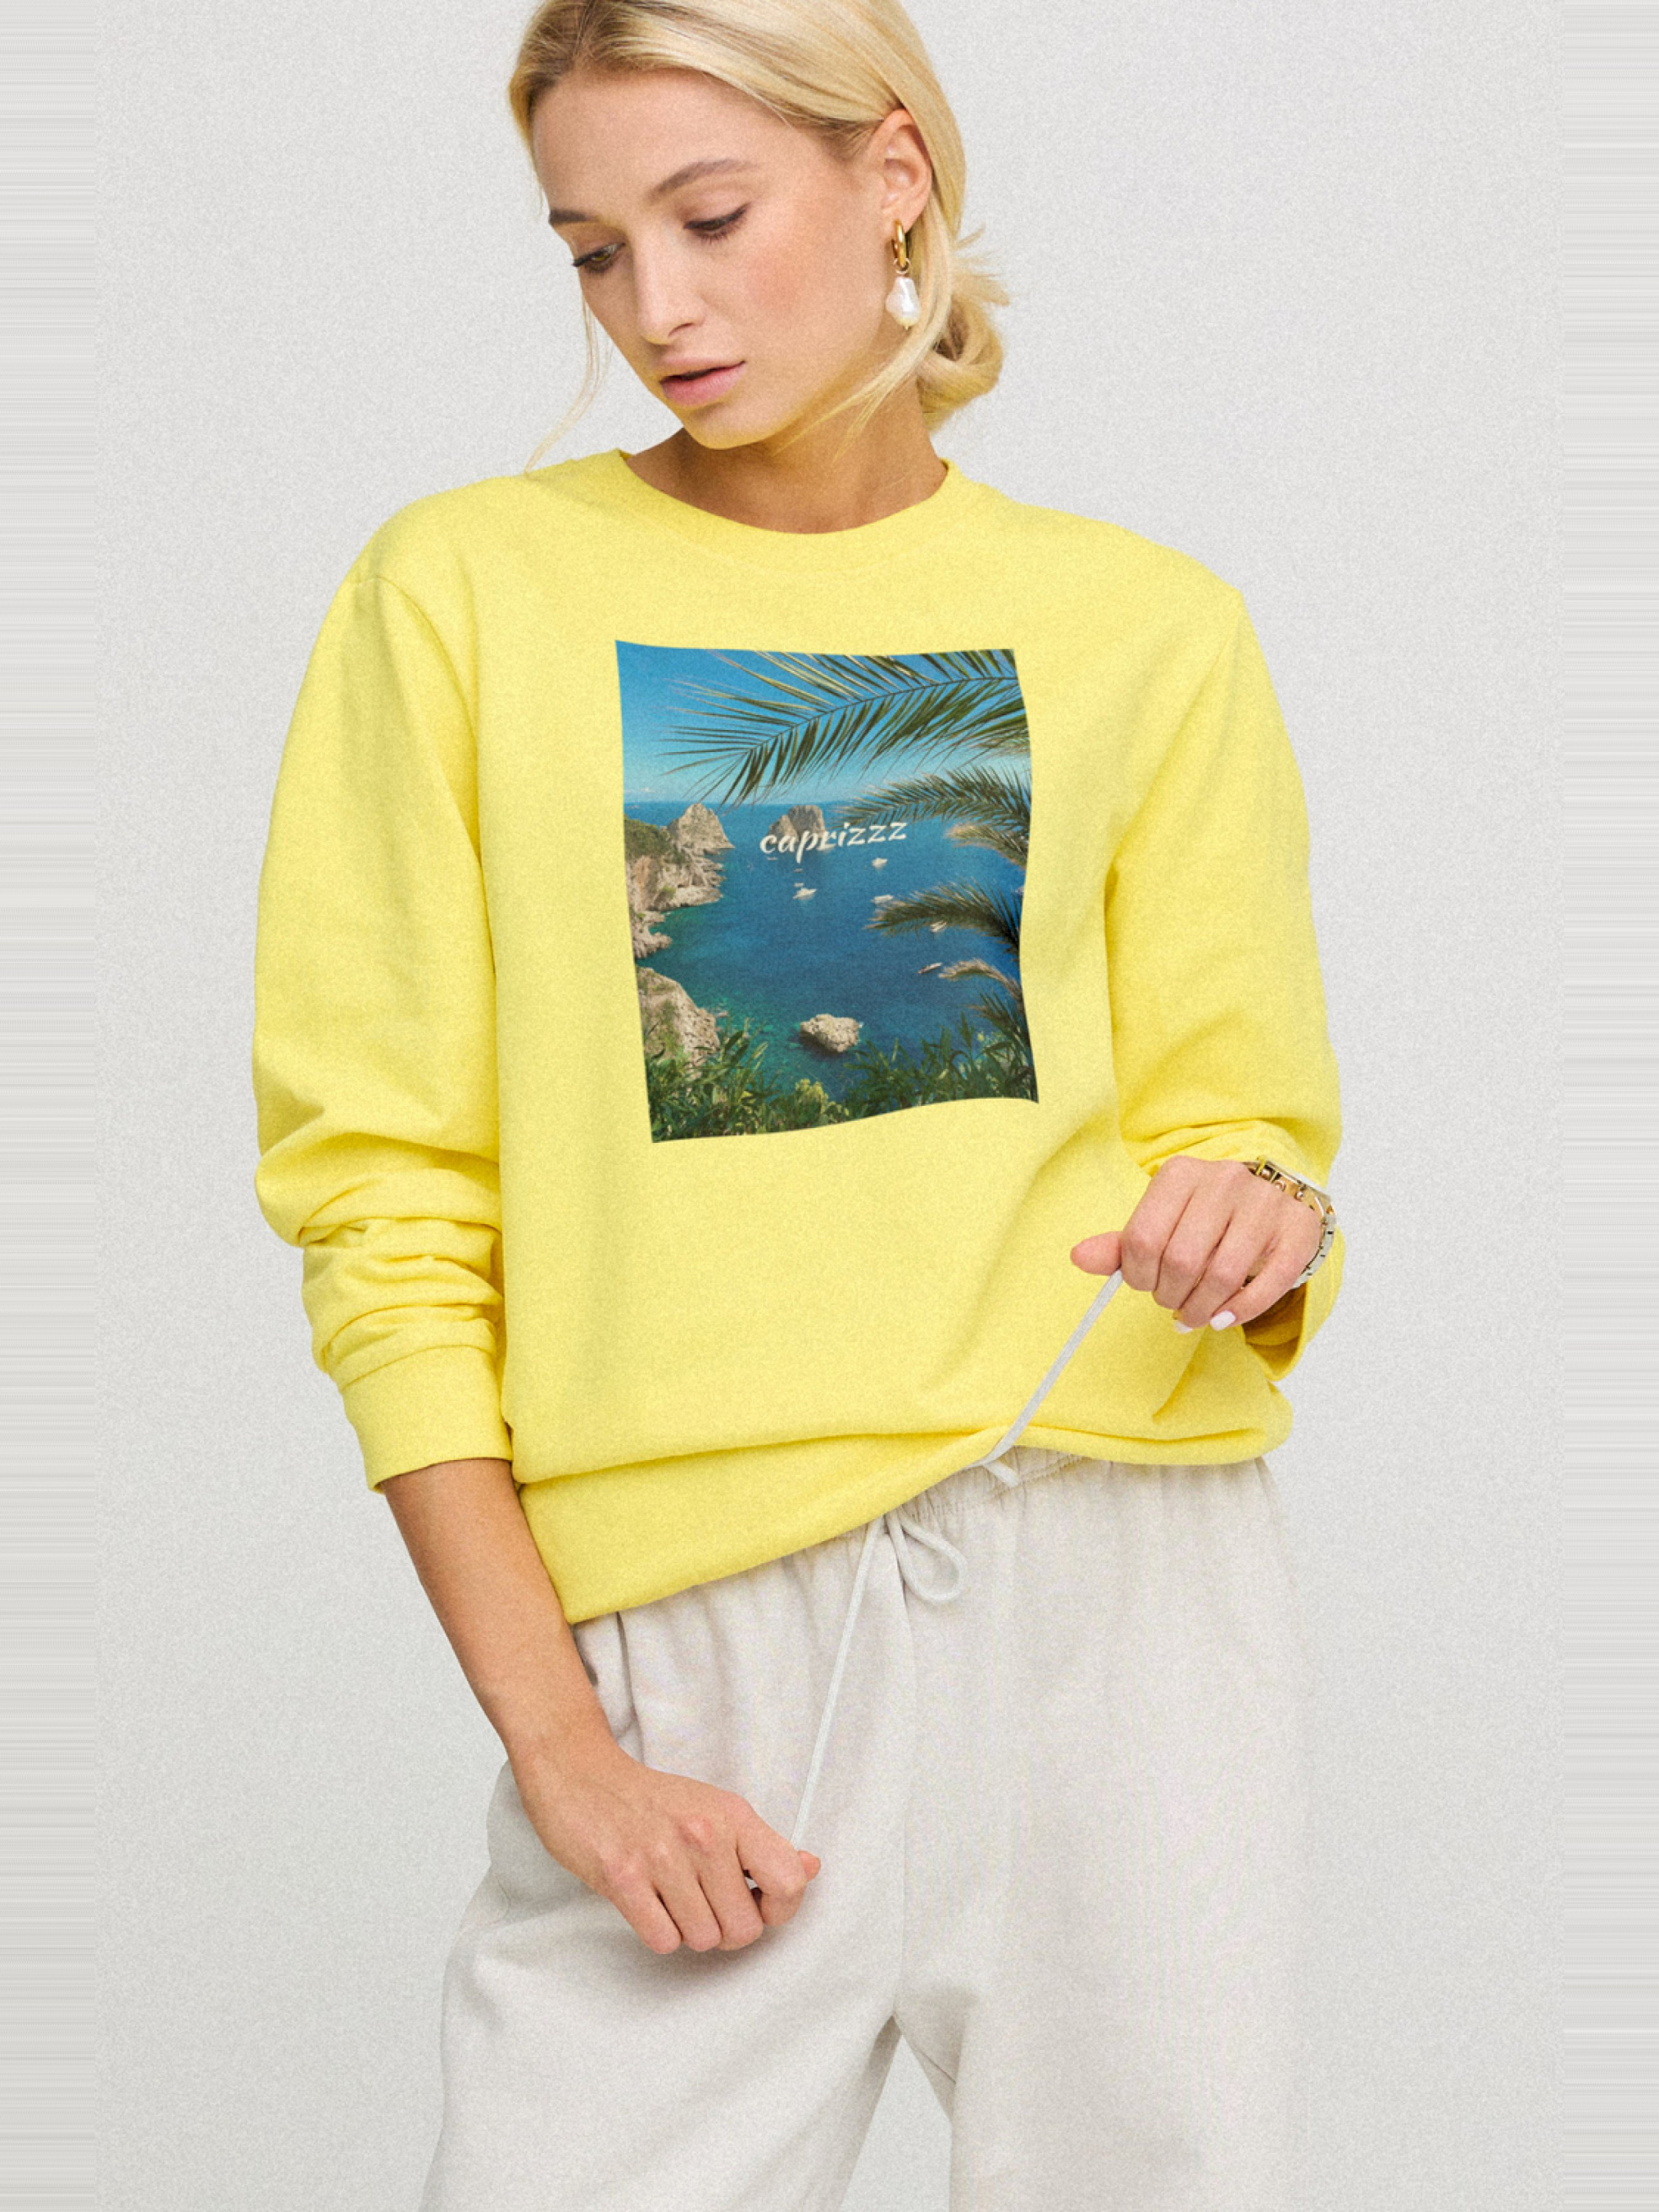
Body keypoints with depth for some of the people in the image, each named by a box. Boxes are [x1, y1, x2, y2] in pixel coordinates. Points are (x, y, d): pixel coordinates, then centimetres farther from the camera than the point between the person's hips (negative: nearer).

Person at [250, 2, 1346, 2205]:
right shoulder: (467, 591, 5)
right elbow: (388, 1201, 1)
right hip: (684, 1630, -1)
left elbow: (1232, 1120, 12)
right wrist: (554, 1738, -7)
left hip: (1121, 1590, 2)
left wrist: (1257, 1224, -13)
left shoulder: (1148, 627, 10)